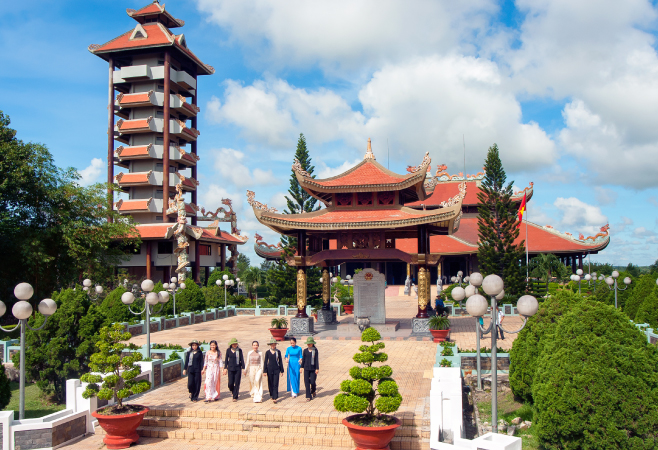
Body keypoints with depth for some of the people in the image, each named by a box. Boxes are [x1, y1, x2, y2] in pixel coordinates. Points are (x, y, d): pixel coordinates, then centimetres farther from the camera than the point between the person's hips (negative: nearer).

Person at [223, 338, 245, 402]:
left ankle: (235, 397, 6)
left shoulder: (239, 350, 2)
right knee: (230, 383, -4)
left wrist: (243, 368, 0)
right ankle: (233, 391, 28)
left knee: (237, 383, -2)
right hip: (230, 368, 1)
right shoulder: (228, 350, 3)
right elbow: (226, 359, 8)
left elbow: (242, 359, 4)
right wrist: (225, 368, 4)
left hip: (238, 368, 0)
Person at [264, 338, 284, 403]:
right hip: (269, 369, 1)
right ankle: (272, 396, 26)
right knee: (270, 384, 8)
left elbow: (280, 361, 6)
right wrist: (265, 371, -1)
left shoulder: (278, 351, 2)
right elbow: (265, 362, 3)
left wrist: (281, 371, 5)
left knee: (275, 384, -8)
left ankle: (275, 398, -12)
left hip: (276, 369, -1)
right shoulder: (267, 352, 1)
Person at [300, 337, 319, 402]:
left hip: (313, 368, -2)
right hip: (306, 368, 2)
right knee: (307, 382, -1)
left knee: (312, 382, 0)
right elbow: (303, 359, 11)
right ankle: (308, 396, 6)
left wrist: (317, 368, -7)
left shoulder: (315, 350, -3)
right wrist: (301, 367, 8)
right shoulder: (305, 350, 5)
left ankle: (313, 391, 32)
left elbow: (316, 359, -3)